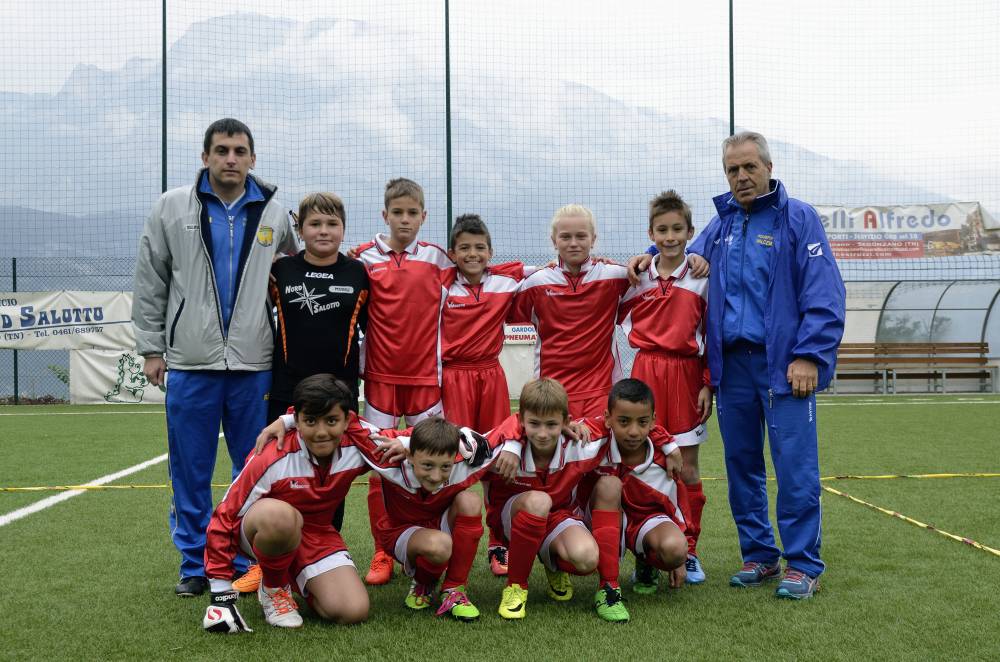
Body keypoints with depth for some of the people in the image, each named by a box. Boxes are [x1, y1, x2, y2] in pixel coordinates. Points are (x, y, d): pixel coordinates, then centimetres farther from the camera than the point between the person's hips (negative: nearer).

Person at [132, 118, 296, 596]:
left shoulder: (274, 214, 5)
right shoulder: (172, 208, 3)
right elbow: (150, 283, 6)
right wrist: (151, 347, 2)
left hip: (254, 367, 1)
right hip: (190, 364, 0)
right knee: (190, 473, 6)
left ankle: (250, 563, 20)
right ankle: (194, 566, 19)